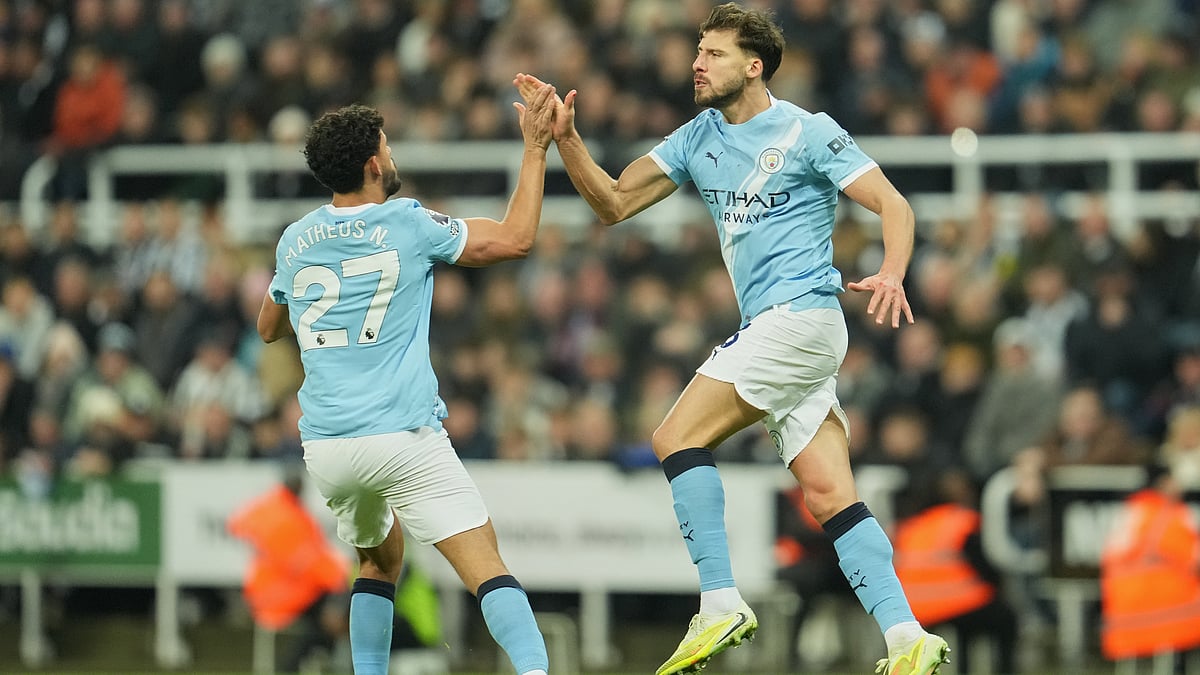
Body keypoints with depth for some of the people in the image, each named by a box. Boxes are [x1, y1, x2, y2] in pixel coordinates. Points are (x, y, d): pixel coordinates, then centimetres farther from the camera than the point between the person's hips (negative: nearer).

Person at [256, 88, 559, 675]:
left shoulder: (296, 241, 9)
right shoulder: (407, 226, -5)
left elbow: (268, 328, 26)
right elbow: (516, 239, 0)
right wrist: (536, 148, 7)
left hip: (324, 446, 5)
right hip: (404, 439, -5)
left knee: (380, 559, 27)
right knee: (487, 569, -11)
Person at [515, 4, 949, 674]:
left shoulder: (807, 133, -6)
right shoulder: (700, 138, 15)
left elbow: (893, 205, -8)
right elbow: (614, 202, 14)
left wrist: (892, 276, -26)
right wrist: (565, 138, -1)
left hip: (800, 313, -7)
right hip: (767, 330, 7)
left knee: (677, 438, -13)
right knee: (831, 496, -1)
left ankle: (721, 604, -14)